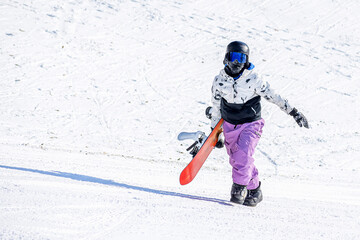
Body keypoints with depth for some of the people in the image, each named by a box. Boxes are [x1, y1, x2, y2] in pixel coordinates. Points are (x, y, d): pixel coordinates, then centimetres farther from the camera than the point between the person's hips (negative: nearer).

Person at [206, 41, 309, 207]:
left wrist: (294, 112, -11)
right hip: (230, 125, 4)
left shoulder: (252, 80, -14)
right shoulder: (220, 81, -4)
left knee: (243, 155, -22)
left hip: (251, 124, -4)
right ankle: (254, 190, 23)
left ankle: (239, 188, -10)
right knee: (236, 160, 5)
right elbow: (216, 107, 7)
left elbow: (273, 96, -9)